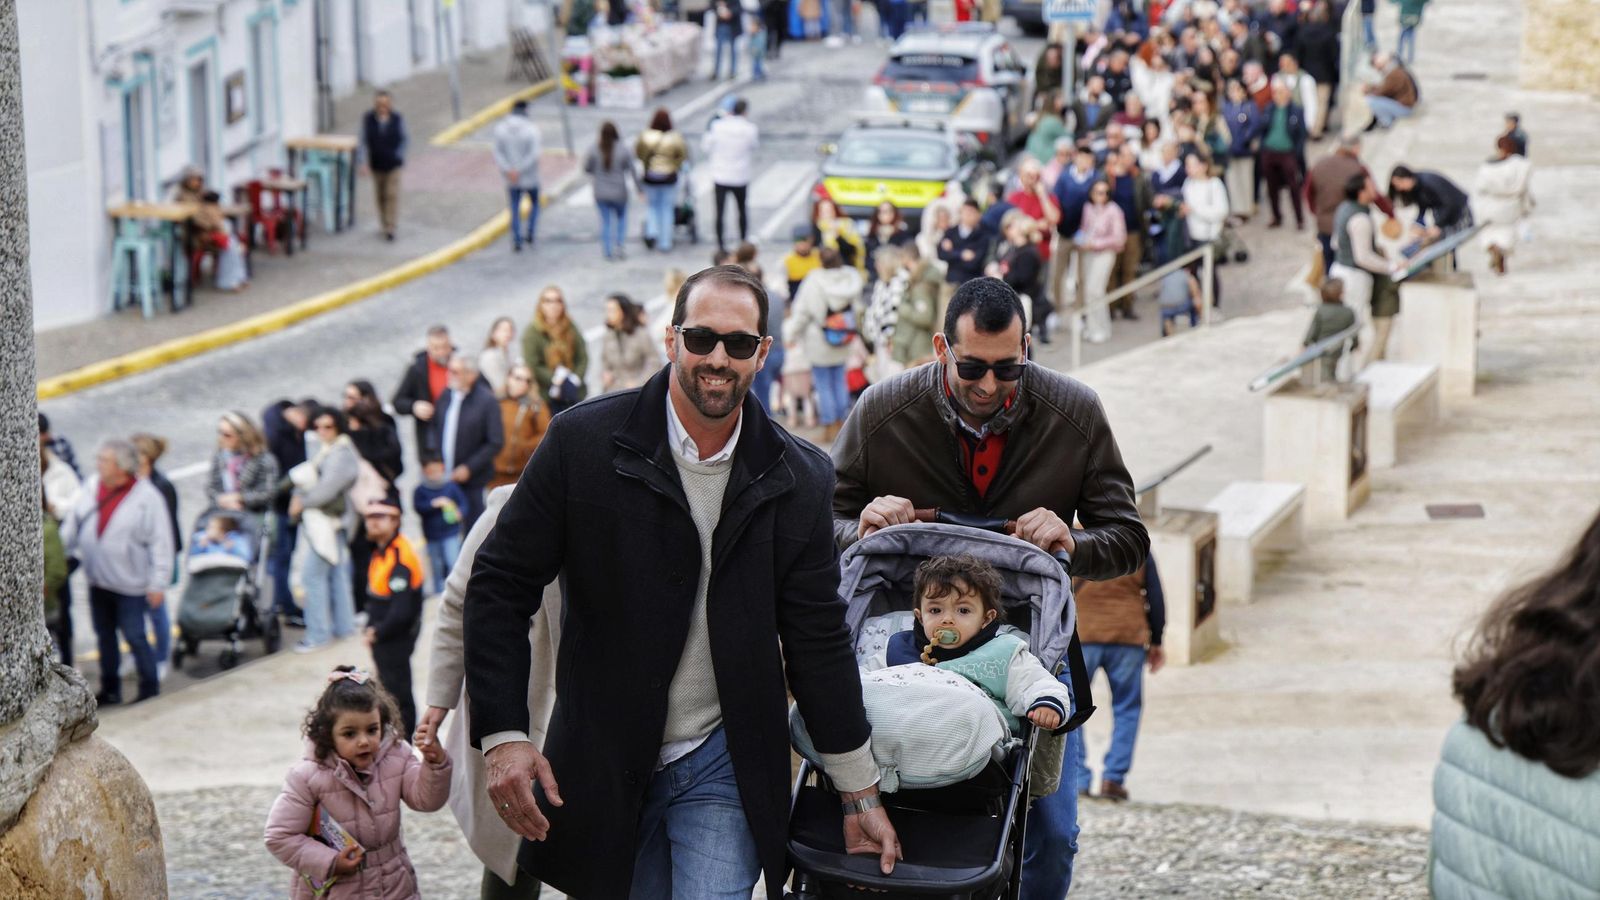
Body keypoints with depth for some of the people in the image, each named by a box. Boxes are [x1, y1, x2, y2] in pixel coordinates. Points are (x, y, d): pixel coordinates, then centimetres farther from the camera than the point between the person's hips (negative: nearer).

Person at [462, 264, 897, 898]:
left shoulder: (796, 481, -2)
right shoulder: (583, 441, -9)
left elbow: (818, 643, 6)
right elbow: (500, 587, -5)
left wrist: (860, 798, 9)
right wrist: (503, 736, -14)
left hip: (722, 767, 0)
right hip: (601, 767, 0)